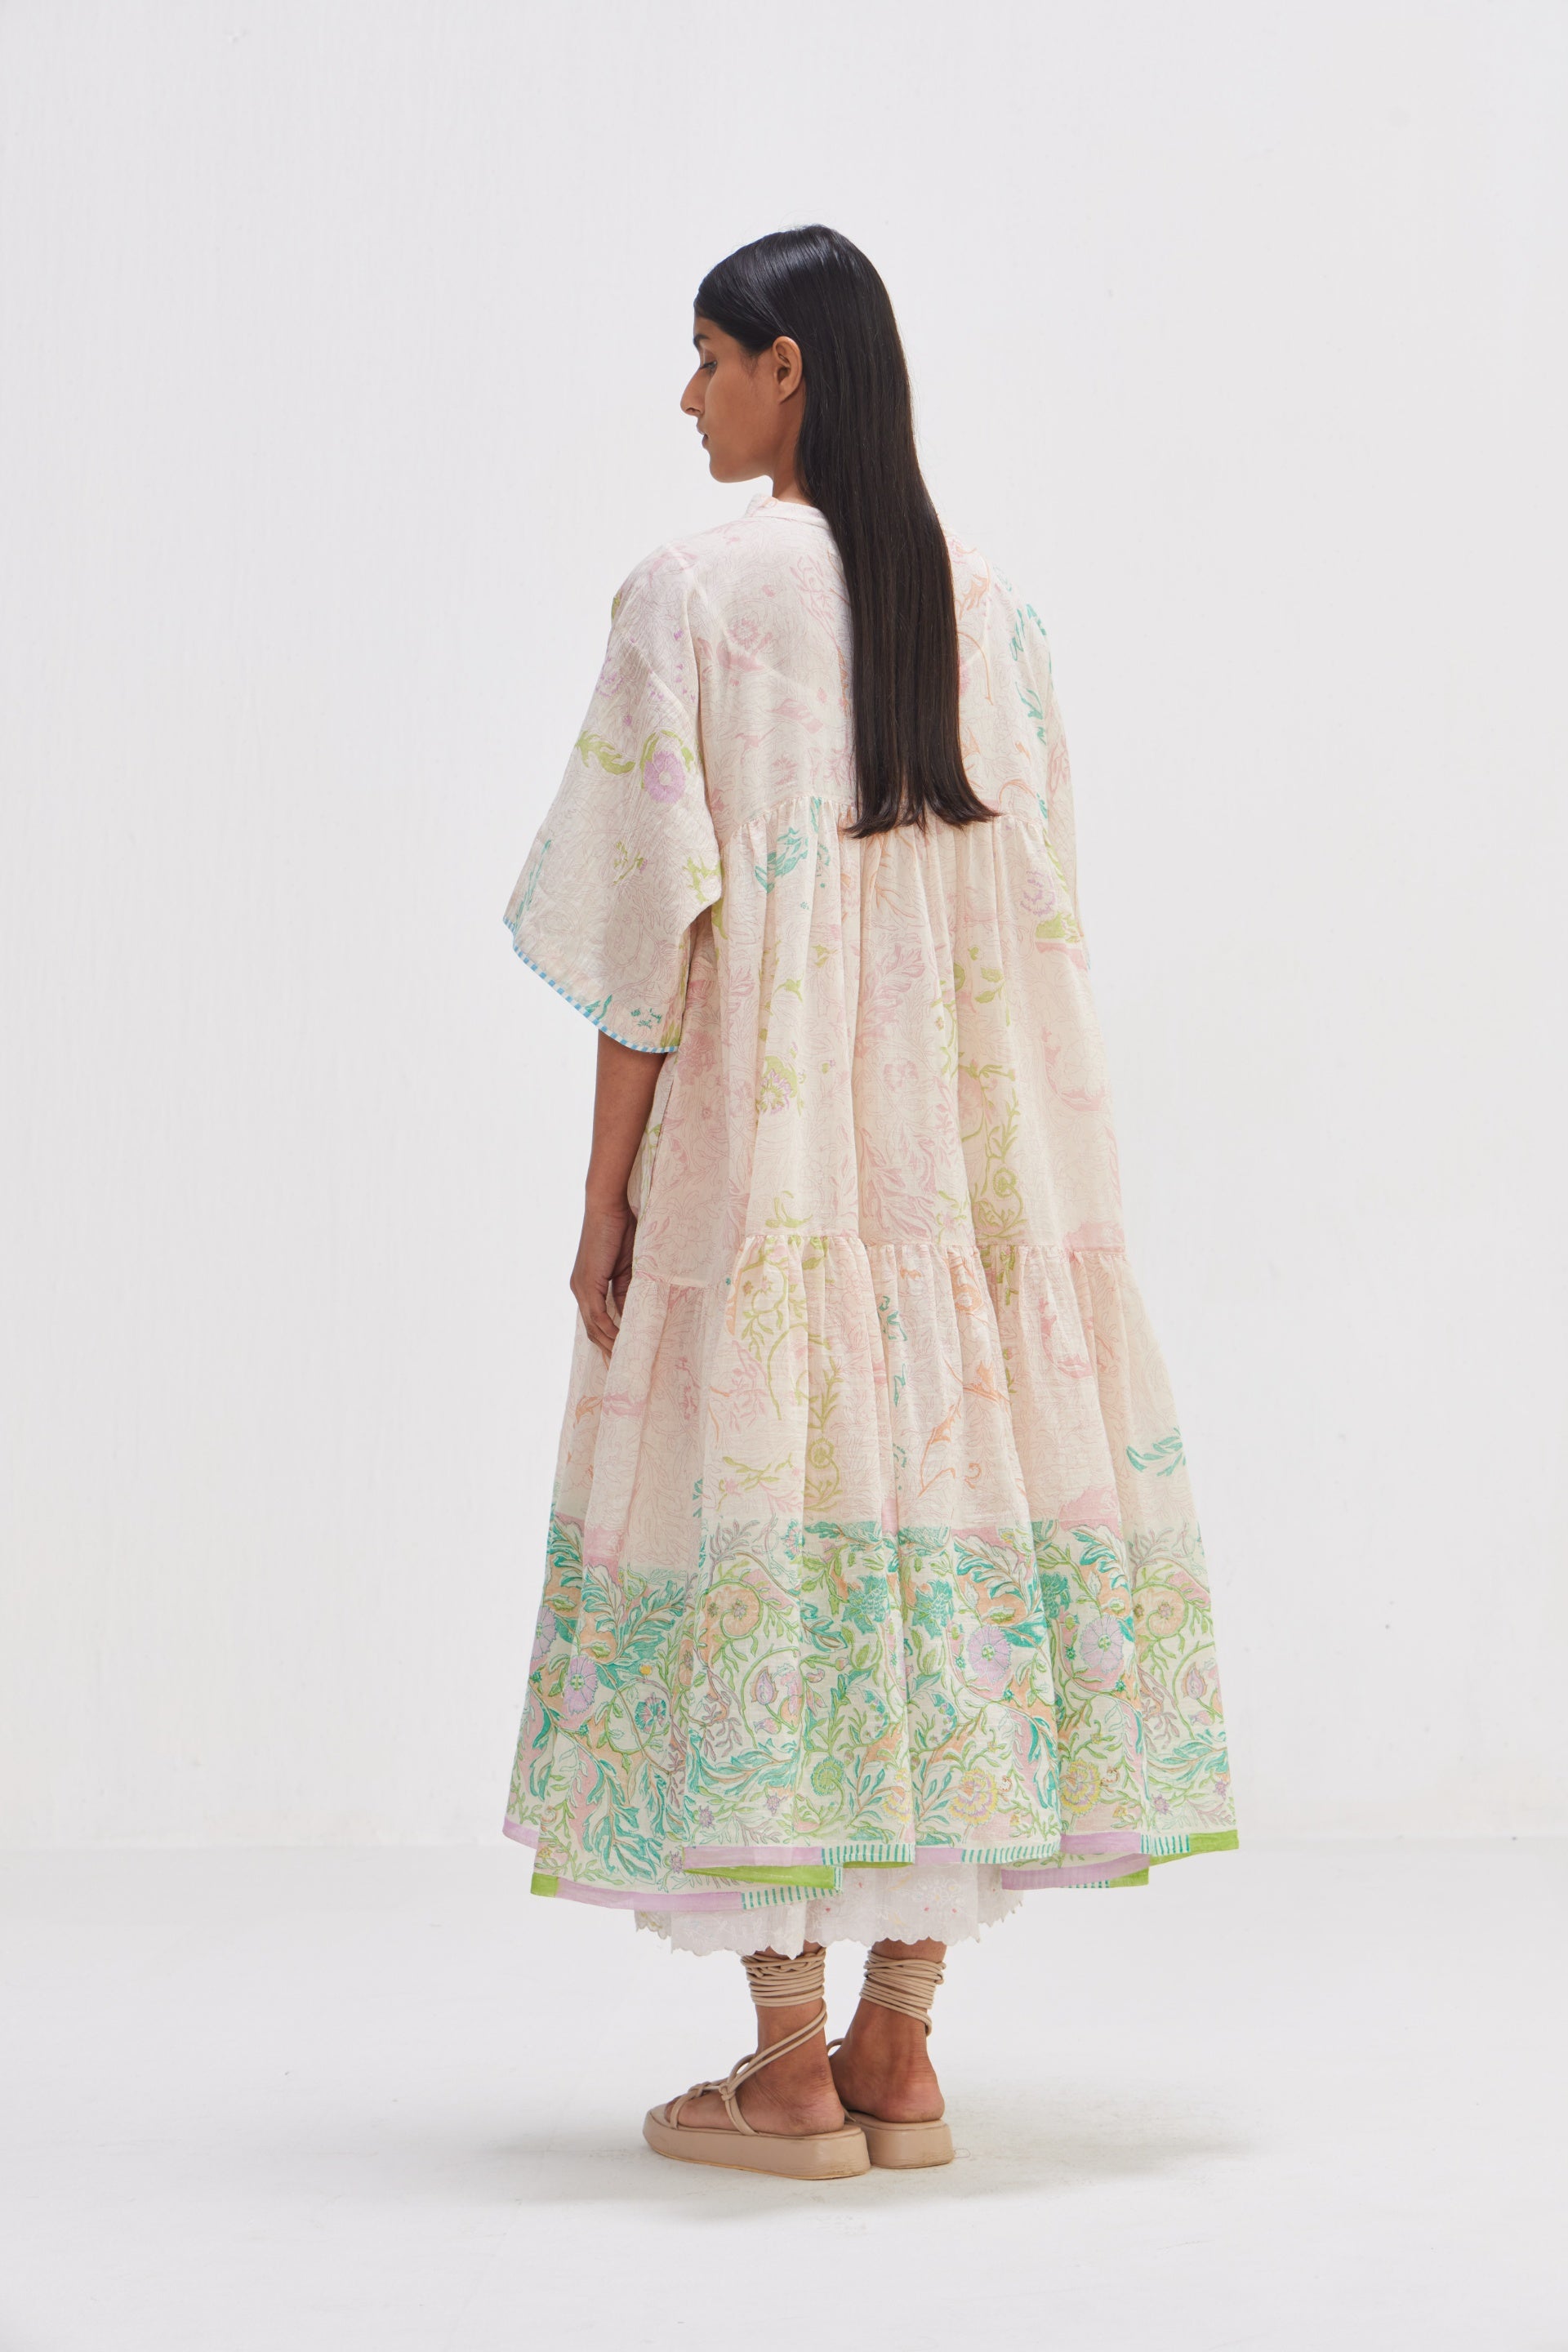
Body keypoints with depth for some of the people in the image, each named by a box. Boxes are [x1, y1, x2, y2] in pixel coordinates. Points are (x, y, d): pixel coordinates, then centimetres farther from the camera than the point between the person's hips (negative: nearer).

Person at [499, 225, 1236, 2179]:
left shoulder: (697, 592, -7)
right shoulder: (981, 603, 9)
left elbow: (657, 924, -11)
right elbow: (1032, 905, 9)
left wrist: (607, 1194, -6)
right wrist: (1005, 1168, 16)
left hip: (759, 1146, -5)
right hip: (962, 1154, 6)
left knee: (757, 1504, -1)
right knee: (934, 1495, 7)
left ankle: (789, 2073, 2)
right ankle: (899, 2053, 12)